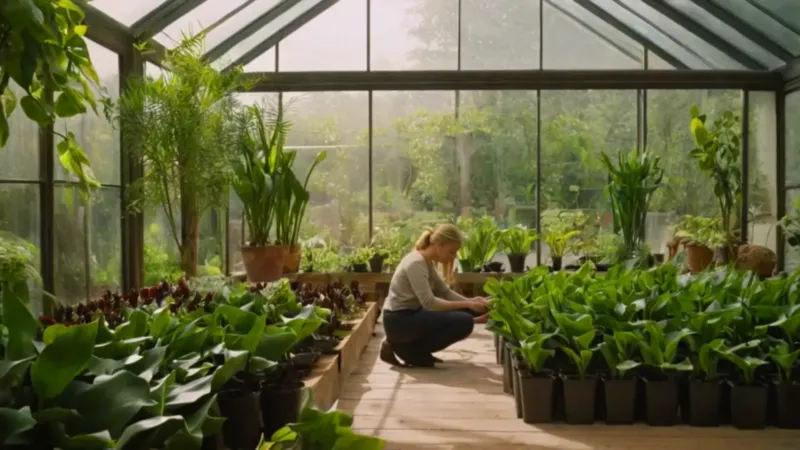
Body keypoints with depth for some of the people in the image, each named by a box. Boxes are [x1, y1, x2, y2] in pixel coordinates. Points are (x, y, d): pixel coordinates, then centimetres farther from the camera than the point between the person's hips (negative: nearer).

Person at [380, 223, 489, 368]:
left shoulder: (427, 262, 8)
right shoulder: (416, 263, -22)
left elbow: (445, 292, 11)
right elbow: (430, 303, -27)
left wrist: (471, 301, -4)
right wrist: (467, 305, -22)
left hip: (410, 314, 10)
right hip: (399, 320, -10)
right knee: (465, 322, -17)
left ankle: (406, 345, 11)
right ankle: (408, 350, -6)